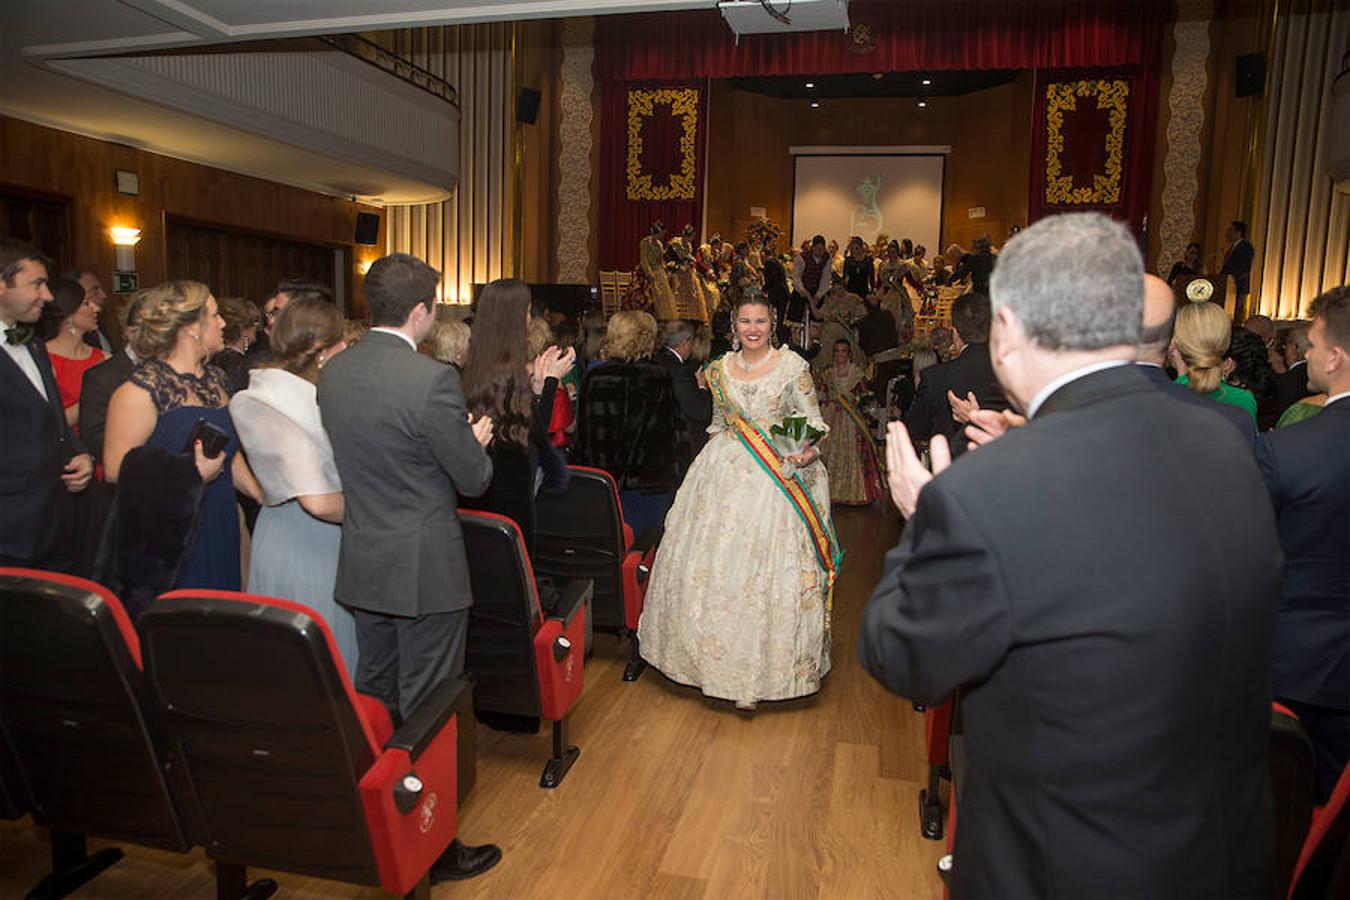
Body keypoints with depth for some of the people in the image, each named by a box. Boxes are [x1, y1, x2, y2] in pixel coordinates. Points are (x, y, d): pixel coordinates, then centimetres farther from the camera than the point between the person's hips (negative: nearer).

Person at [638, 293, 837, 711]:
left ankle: (767, 665, 6)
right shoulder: (720, 369, 10)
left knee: (771, 569, -5)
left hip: (778, 473, -4)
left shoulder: (792, 366, -2)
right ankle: (722, 656, 23)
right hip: (726, 473, 4)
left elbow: (813, 419, -1)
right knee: (714, 562, 6)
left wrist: (809, 450, -19)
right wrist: (714, 464, 11)